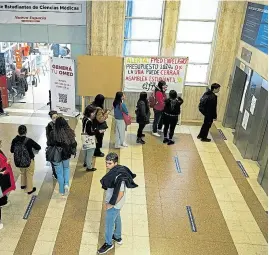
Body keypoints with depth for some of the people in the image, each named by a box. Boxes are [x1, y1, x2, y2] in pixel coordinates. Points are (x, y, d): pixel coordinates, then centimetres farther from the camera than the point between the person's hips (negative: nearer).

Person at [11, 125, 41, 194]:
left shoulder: (14, 140, -15)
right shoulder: (29, 141, -27)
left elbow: (12, 150, -1)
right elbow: (38, 147, -17)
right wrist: (32, 149, 3)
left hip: (19, 161, 4)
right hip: (28, 161, -4)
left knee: (22, 172, 31)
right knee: (29, 175, 18)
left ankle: (23, 185, 52)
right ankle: (30, 189, 33)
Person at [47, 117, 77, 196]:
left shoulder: (53, 133, -23)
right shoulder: (69, 132, -15)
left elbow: (49, 144, -12)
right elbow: (74, 144, -4)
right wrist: (73, 152, 11)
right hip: (66, 155, 2)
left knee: (59, 172, 15)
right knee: (66, 168, 31)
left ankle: (62, 191, 27)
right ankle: (66, 184, 14)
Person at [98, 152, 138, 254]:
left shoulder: (119, 176, -34)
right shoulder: (115, 170, -6)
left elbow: (120, 193, -30)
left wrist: (111, 204, -19)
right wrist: (110, 201, 15)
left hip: (115, 203, -9)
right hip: (116, 202, 9)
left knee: (109, 223, 11)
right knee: (116, 218, 27)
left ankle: (108, 244, 32)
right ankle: (118, 237, 48)